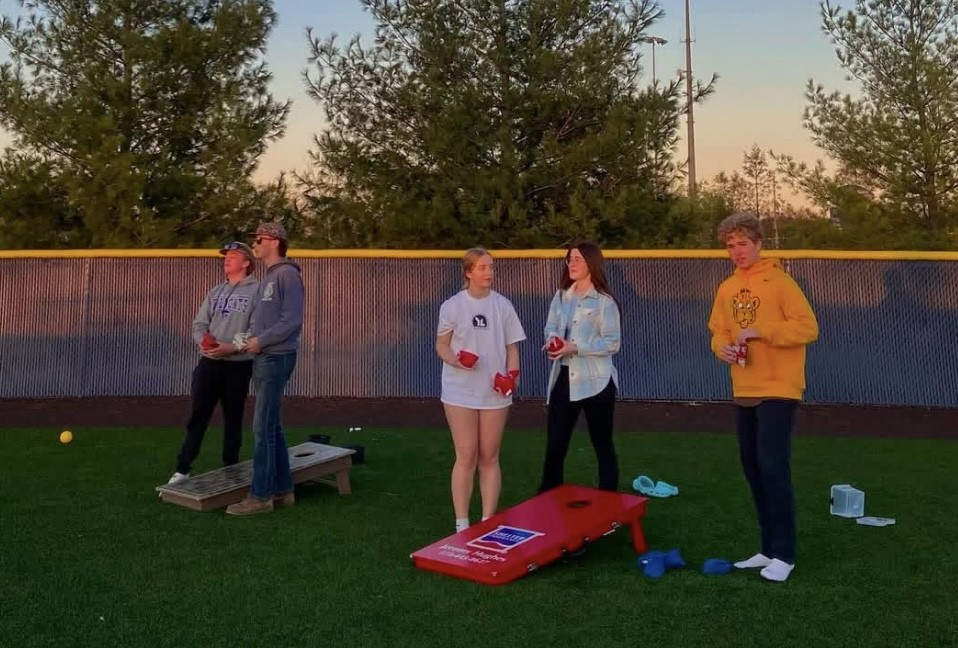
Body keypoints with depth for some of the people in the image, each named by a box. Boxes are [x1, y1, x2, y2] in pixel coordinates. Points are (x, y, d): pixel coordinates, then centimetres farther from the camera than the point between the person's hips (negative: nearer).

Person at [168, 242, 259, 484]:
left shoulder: (257, 290, -4)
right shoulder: (216, 292, 15)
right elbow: (199, 323, 12)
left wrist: (232, 347, -21)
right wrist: (202, 342, -9)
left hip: (238, 365, -4)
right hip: (209, 363, 4)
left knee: (233, 419, 7)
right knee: (197, 416, 3)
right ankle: (182, 469, 9)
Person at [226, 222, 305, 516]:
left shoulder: (287, 274, -11)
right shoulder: (267, 277, 19)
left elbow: (292, 321, -19)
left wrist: (261, 341, -14)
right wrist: (249, 338, 4)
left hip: (276, 358, -10)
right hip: (263, 358, 10)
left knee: (263, 428, -8)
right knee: (272, 427, 12)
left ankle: (260, 495, -3)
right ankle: (282, 490, 19)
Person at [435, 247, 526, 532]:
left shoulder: (503, 305, 3)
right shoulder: (452, 306, -3)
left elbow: (511, 346, 7)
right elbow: (441, 345, 3)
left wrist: (511, 375, -10)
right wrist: (455, 360, -18)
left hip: (495, 392, 2)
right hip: (460, 391, -2)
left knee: (489, 457, 8)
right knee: (466, 457, -1)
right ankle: (462, 525, 7)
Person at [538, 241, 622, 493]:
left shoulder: (604, 302, -7)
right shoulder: (561, 297, 11)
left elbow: (613, 343, -11)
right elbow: (551, 328, 12)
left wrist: (575, 347, -20)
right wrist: (552, 341, -12)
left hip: (595, 381, -5)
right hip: (564, 378, 5)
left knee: (602, 444, 8)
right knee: (555, 443, 5)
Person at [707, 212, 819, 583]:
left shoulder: (779, 281, -10)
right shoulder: (726, 289, 10)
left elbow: (808, 328, -14)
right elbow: (718, 330, 17)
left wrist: (760, 331, -22)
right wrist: (723, 348, -5)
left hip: (777, 391, -7)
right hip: (744, 393, 7)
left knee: (773, 469, -10)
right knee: (753, 469, 10)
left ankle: (784, 555, -1)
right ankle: (769, 549, 21)